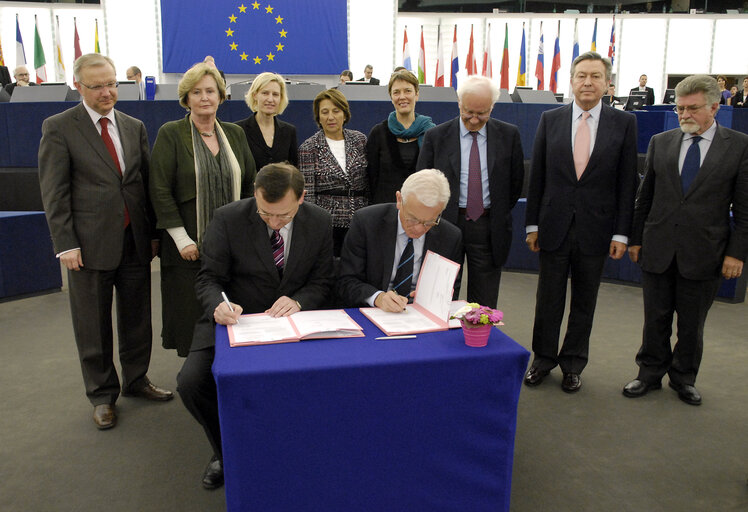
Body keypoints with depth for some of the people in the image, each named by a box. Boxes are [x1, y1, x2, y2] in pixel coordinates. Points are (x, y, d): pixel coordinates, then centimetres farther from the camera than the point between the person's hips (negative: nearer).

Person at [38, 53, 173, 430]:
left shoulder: (134, 127, 10)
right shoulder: (58, 128, -3)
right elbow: (54, 192, -6)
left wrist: (154, 231, 7)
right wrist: (65, 244, -11)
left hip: (136, 241, 4)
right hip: (91, 243, -4)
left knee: (137, 318, 14)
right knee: (93, 326, 8)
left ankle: (136, 380, 33)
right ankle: (102, 395, 24)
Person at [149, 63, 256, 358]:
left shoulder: (235, 134, 11)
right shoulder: (170, 134, -2)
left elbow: (250, 184, 14)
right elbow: (160, 191, -6)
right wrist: (182, 239, -12)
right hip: (190, 245, -3)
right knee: (192, 315, 2)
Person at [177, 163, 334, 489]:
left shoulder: (319, 222, -3)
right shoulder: (228, 219, -10)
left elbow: (322, 281, 2)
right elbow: (209, 278, -5)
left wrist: (298, 302, -19)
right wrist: (219, 305, -28)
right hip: (232, 319, 0)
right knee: (191, 382, -20)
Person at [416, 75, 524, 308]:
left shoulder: (509, 135, 1)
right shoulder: (436, 136, -1)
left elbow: (516, 182, 9)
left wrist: (498, 215, 7)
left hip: (489, 229, 1)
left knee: (484, 306, 8)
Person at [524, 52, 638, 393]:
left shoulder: (624, 123, 0)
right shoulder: (550, 120, 2)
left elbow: (627, 182, -1)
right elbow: (537, 176, 3)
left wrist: (621, 233, -4)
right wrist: (533, 224, 1)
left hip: (596, 229, 0)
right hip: (554, 225, 1)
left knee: (584, 302, 12)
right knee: (548, 299, 10)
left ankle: (573, 364, 28)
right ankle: (544, 358, 28)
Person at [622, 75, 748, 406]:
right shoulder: (660, 143, 5)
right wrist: (636, 239, 7)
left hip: (703, 254, -2)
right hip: (657, 250, 2)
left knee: (692, 323, 12)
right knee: (655, 319, 11)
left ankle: (684, 378, 30)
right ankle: (651, 373, 29)